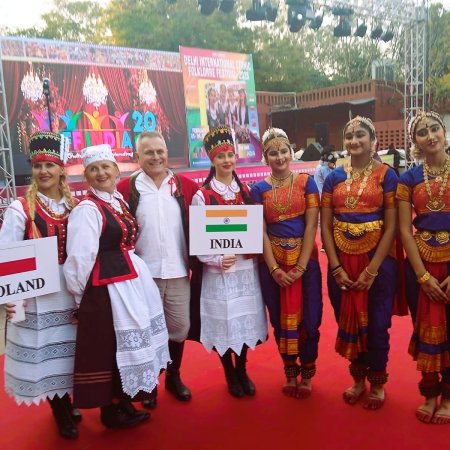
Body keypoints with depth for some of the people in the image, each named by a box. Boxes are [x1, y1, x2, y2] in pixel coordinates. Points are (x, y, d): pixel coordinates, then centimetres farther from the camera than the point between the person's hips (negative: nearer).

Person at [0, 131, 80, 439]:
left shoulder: (75, 206, 4)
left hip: (71, 291, 3)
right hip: (36, 294, -3)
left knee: (68, 353, 15)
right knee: (44, 353, 8)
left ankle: (66, 404, 39)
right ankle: (62, 414, 29)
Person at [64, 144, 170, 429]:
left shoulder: (120, 201, 10)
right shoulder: (87, 210, -15)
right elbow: (79, 258, -17)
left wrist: (134, 268, 12)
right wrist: (80, 295, -10)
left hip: (134, 281, 8)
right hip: (107, 287, -8)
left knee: (132, 344, 17)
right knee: (110, 347, 5)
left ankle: (125, 403, 35)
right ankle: (111, 411, 24)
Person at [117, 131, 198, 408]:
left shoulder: (187, 186, 2)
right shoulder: (126, 188, -3)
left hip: (178, 272, 2)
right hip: (143, 274, -2)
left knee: (179, 327, 12)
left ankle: (174, 376, 35)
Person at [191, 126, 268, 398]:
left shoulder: (246, 192, 7)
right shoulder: (202, 196, -6)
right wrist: (217, 260, -19)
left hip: (247, 268, 4)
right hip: (218, 270, -3)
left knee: (246, 318, 12)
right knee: (224, 321, 6)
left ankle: (242, 371, 32)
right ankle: (230, 374, 28)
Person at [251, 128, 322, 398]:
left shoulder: (306, 182, -1)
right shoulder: (259, 189, 2)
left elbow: (311, 226, -6)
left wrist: (300, 266, -13)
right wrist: (274, 268, -11)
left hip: (305, 259, -1)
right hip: (273, 262, 1)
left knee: (307, 316, 5)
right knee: (280, 318, 10)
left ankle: (307, 374, 25)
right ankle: (290, 373, 28)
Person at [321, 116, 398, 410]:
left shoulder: (386, 175, -3)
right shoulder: (334, 177, 5)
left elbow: (391, 227, -7)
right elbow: (325, 226, 3)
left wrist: (371, 269, -13)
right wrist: (336, 267, -6)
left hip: (377, 261, -3)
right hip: (342, 263, 3)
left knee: (376, 324, 7)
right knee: (348, 323, 12)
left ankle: (377, 383, 29)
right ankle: (358, 378, 33)